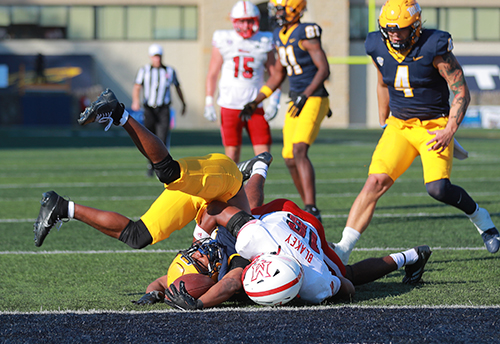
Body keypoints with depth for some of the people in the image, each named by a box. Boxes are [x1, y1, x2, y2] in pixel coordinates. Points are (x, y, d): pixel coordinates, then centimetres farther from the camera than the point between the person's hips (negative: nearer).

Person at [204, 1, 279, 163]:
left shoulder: (264, 42, 5)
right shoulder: (223, 41, 1)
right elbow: (212, 74, 5)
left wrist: (274, 102, -6)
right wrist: (209, 104, -1)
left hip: (255, 106, 2)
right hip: (230, 106, -2)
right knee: (232, 153, -2)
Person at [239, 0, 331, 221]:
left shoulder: (306, 33, -12)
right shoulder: (280, 36, 15)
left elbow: (324, 69, -17)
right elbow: (278, 75, 24)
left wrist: (305, 95, -25)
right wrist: (255, 102, 20)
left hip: (314, 100, -9)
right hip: (296, 102, 9)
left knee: (299, 151, -22)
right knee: (290, 159, 7)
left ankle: (312, 210, -25)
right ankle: (308, 209, 19)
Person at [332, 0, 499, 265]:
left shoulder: (434, 48, -17)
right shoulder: (379, 48, -2)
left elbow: (461, 93, -13)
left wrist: (449, 131, -23)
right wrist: (384, 125, 22)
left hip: (434, 126, -4)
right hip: (399, 125, 4)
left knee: (437, 188, -21)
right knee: (375, 183, -14)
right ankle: (343, 250, -17)